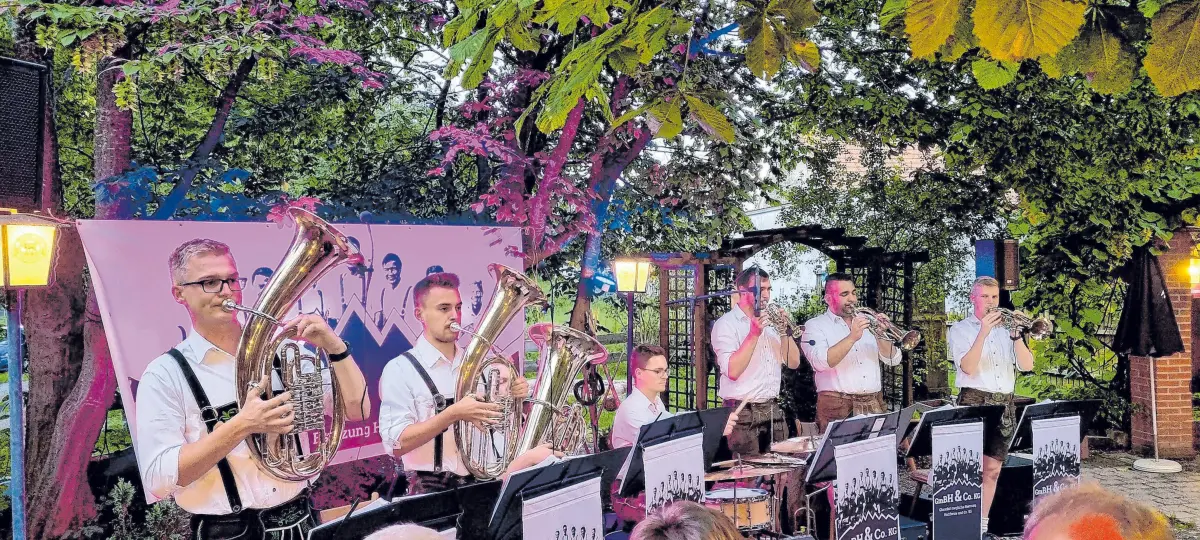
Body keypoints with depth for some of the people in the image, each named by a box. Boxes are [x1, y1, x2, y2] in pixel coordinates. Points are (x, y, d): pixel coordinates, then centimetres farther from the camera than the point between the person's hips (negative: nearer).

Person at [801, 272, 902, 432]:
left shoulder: (865, 322, 17)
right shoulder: (814, 326, 2)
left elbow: (893, 359, 11)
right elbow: (821, 362, -16)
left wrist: (881, 337, -7)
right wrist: (852, 337, -22)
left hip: (874, 405, 4)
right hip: (837, 408, -4)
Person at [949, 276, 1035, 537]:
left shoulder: (1006, 328, 13)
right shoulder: (960, 329, 1)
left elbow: (1026, 365, 1)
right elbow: (969, 368, -15)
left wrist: (1016, 334, -13)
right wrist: (983, 332, -21)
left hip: (1004, 405, 5)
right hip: (974, 402, -4)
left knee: (992, 469, 6)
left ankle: (982, 525, 14)